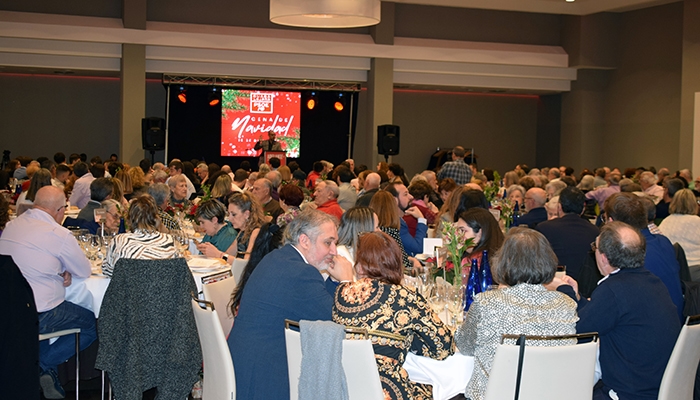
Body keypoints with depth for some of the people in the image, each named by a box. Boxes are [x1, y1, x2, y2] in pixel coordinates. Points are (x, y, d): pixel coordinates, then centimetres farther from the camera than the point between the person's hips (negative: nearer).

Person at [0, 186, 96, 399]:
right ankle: (43, 366, 1)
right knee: (92, 324, 11)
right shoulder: (59, 235, -15)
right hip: (39, 316, -7)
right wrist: (65, 269, 18)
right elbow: (84, 271, -2)